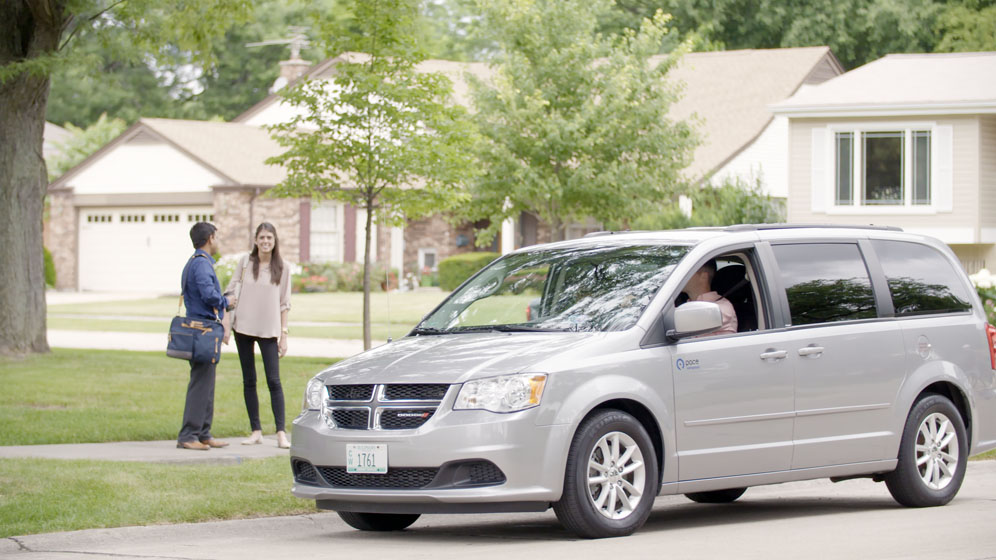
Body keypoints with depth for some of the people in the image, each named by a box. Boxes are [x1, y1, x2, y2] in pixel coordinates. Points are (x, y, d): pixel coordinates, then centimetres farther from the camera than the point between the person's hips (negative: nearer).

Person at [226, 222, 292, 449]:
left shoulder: (282, 268, 3)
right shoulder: (245, 262, 4)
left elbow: (284, 303, 5)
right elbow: (232, 292, 7)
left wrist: (284, 334, 1)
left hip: (269, 329, -2)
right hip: (243, 327, 2)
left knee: (274, 381, -8)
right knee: (249, 381, 5)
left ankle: (281, 432, -9)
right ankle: (256, 431, 11)